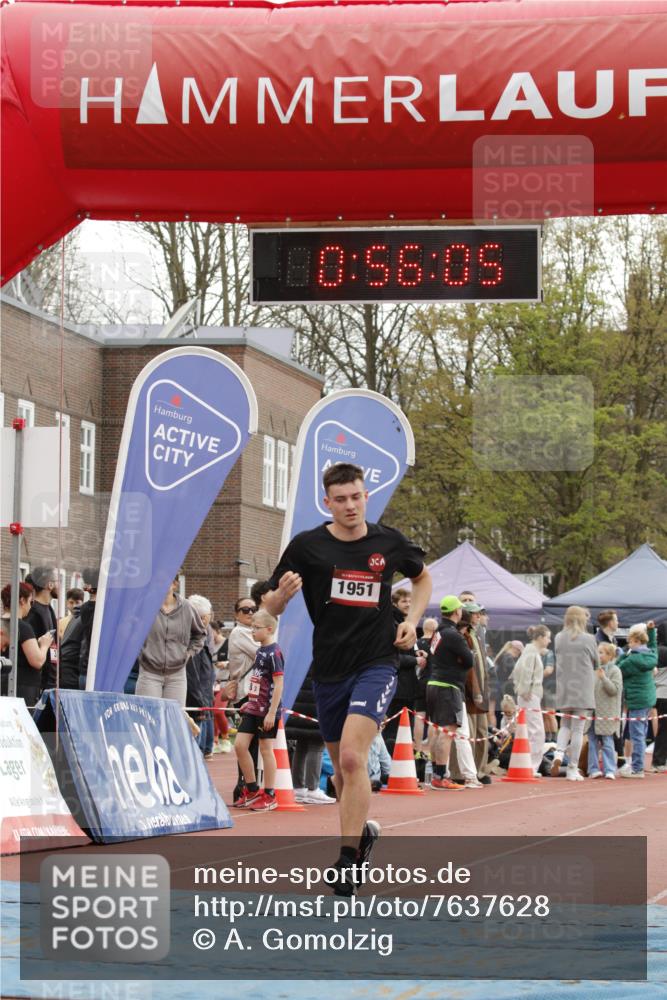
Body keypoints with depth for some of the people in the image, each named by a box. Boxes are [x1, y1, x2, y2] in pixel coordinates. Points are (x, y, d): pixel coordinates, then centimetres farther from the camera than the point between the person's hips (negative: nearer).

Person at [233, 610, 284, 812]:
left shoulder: (274, 652, -14)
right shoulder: (259, 650, 12)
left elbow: (278, 684, -17)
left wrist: (272, 712, -20)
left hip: (267, 709, -8)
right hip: (254, 706, 8)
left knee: (266, 749, -2)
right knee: (240, 745, 4)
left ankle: (269, 796, 7)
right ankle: (252, 790, 16)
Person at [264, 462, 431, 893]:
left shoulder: (389, 543, 0)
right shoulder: (307, 546, -3)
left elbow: (423, 577, 21)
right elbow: (271, 608, 1)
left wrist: (412, 620, 5)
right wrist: (283, 592, -22)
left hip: (377, 664, -2)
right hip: (329, 670, 2)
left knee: (352, 757, -21)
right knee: (342, 769, 13)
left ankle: (348, 858, -17)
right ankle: (363, 829, 40)